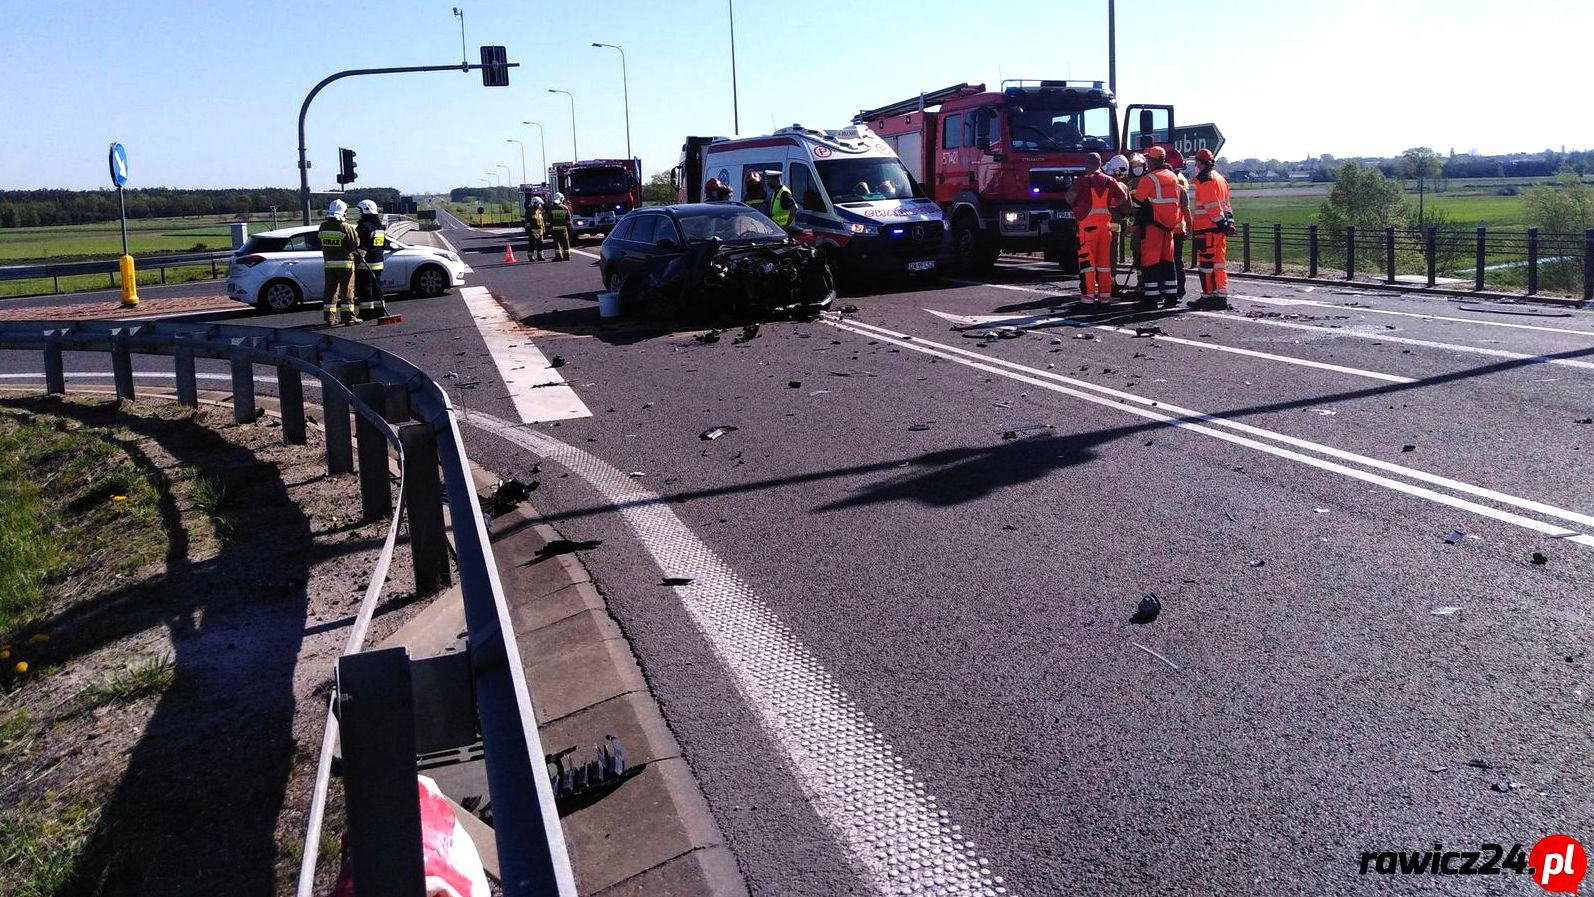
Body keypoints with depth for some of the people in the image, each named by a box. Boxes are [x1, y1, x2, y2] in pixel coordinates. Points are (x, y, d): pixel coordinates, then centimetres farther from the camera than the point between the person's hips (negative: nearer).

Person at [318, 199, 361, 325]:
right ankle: (348, 316, -2)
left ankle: (330, 317, 12)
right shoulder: (346, 227, -14)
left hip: (328, 264, 5)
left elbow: (321, 241, 11)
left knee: (330, 290, 10)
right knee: (347, 290, -1)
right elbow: (356, 242, -9)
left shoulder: (323, 227, 3)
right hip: (344, 264, -5)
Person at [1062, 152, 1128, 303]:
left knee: (1087, 258, -2)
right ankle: (1105, 294, 12)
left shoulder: (1082, 180, -6)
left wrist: (1074, 205, -1)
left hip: (1088, 224, -4)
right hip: (1106, 223, 4)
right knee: (1104, 259, 10)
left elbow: (1070, 195, -21)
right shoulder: (1110, 180, 8)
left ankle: (1089, 294, -6)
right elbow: (1123, 198, 7)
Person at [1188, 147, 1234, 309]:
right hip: (1219, 228, 9)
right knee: (1219, 262, 10)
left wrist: (1221, 223, -18)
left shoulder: (1205, 180, -11)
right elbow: (1225, 204, 19)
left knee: (1206, 262, -5)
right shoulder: (1220, 178, 20)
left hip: (1207, 228, -9)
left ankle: (1209, 295, -4)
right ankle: (1221, 295, 12)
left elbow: (1212, 205, -18)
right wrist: (1226, 223, 17)